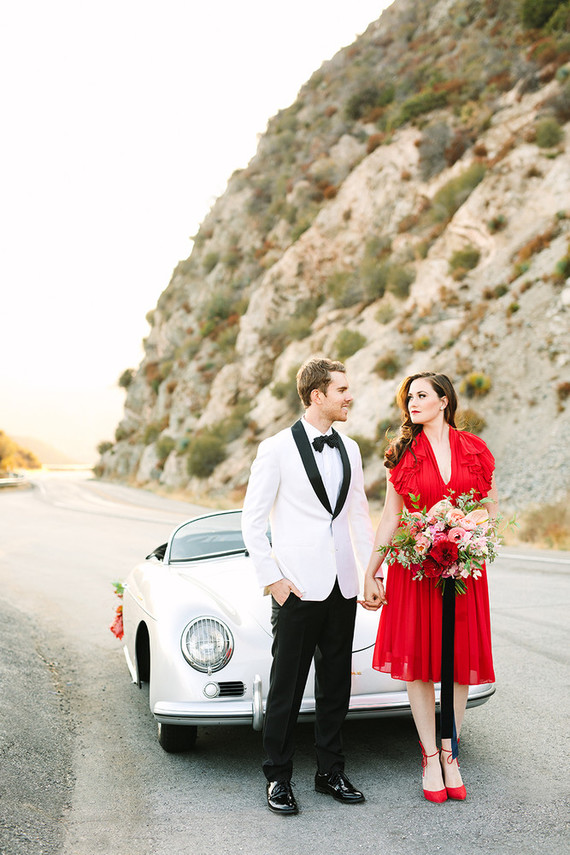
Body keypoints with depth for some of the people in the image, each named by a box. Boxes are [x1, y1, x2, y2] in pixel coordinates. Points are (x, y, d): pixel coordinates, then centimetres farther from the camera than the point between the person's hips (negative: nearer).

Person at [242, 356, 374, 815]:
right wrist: (272, 579, -10)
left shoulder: (349, 449, 10)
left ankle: (331, 771, 26)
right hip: (298, 587, -5)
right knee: (287, 687, 3)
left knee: (336, 684, 13)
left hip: (343, 587, 5)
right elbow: (253, 519, -5)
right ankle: (278, 778, 16)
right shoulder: (277, 449, -7)